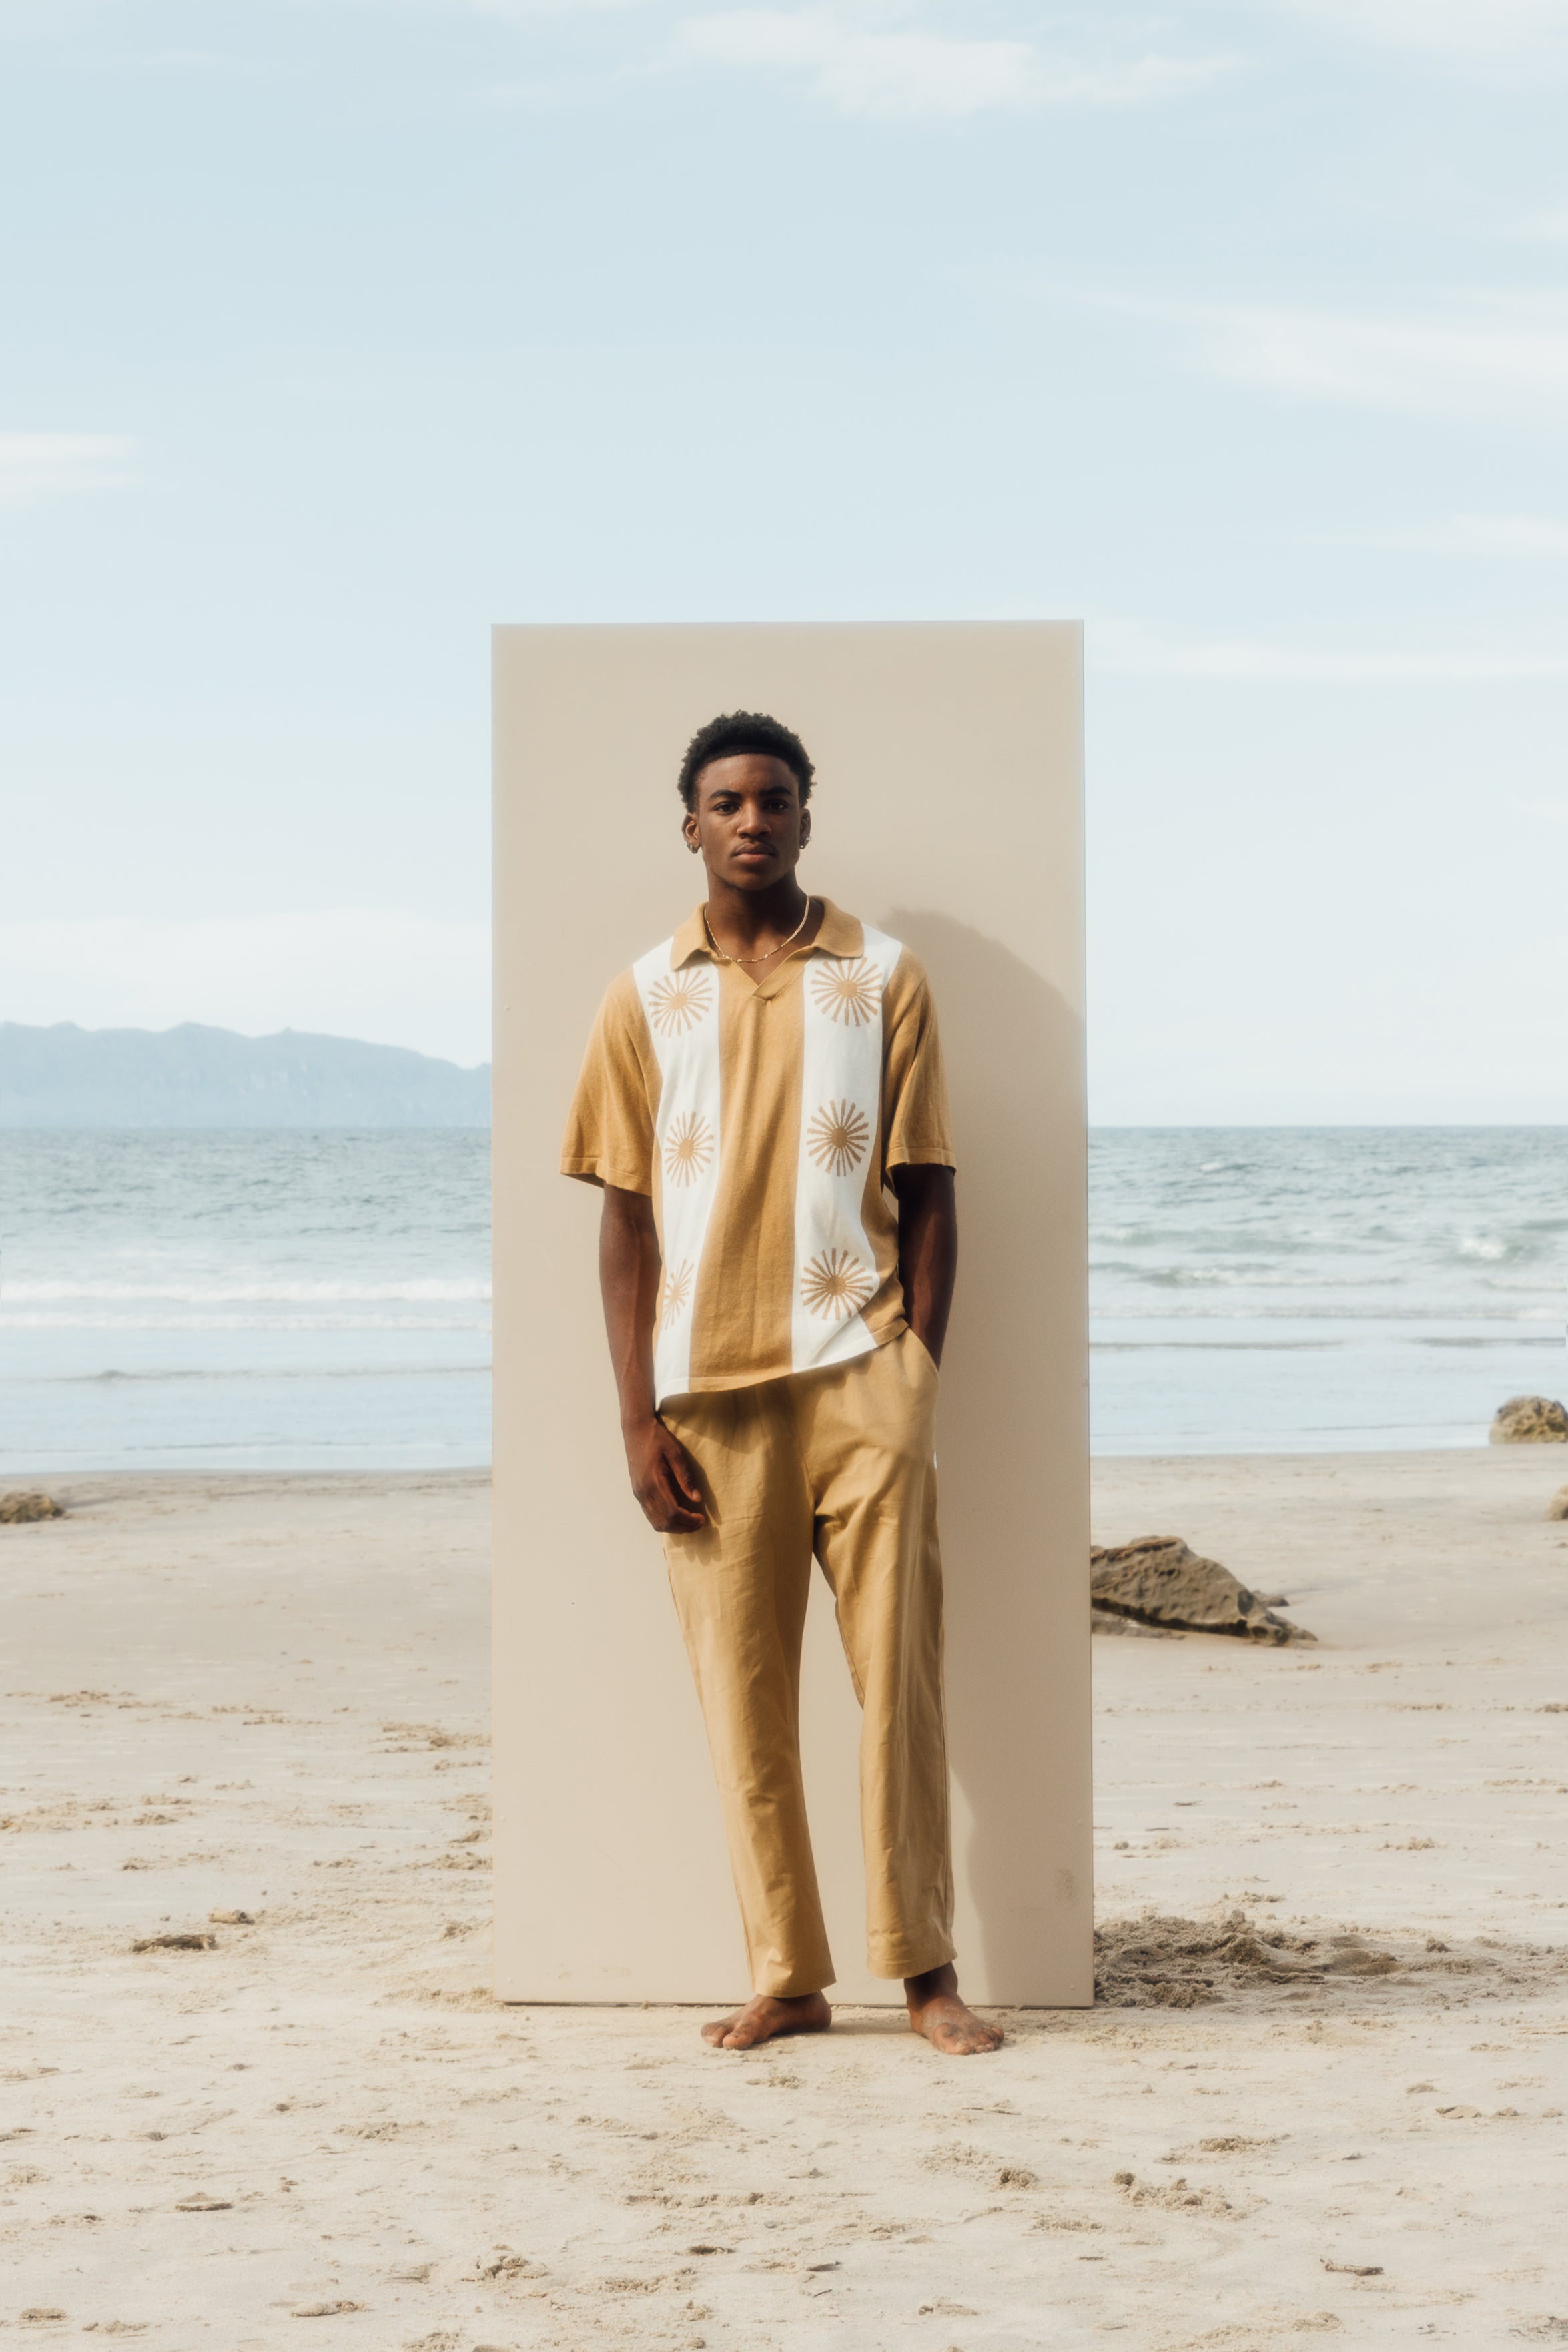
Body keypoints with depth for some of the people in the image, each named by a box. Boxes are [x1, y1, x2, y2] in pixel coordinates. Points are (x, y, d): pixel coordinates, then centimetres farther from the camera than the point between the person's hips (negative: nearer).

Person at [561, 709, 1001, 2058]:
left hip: (859, 1375, -1)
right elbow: (626, 1216, 7)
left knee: (900, 1672, -2)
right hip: (707, 1389, 1)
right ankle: (788, 1978, 10)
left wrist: (919, 1377, -3)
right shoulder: (648, 998, 8)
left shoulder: (883, 979, 6)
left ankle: (925, 1968, 7)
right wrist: (637, 1412, 0)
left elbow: (929, 1194, 6)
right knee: (743, 1691, 2)